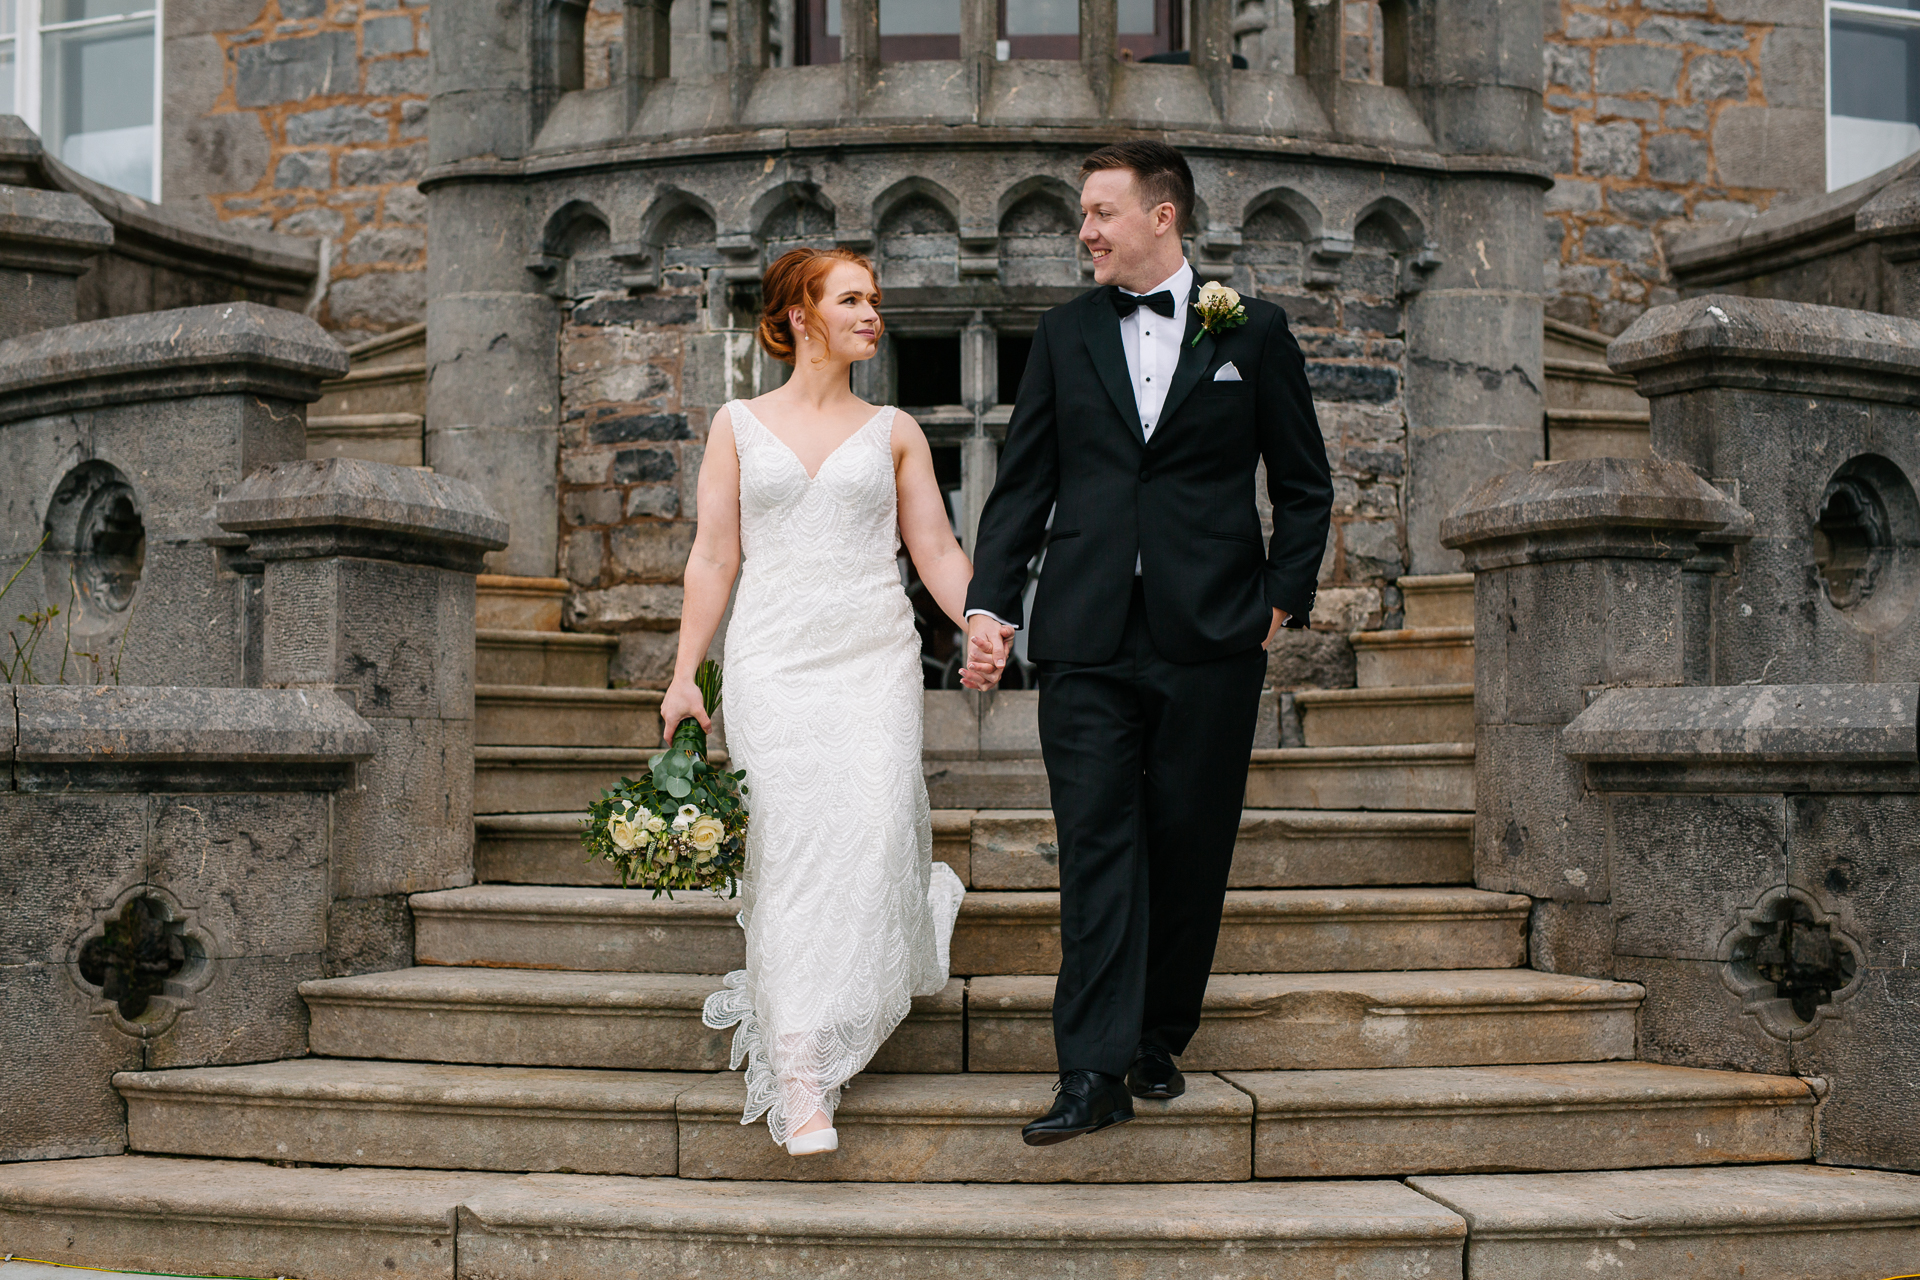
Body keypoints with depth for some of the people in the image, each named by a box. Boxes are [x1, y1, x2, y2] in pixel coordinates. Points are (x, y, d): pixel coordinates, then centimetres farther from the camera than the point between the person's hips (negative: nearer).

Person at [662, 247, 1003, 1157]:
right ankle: (801, 1079, -8)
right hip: (773, 662, -1)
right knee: (791, 850, -9)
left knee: (871, 836, -12)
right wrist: (684, 674, 0)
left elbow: (937, 551, 9)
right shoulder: (738, 426, 11)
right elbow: (713, 557, 8)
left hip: (874, 657, 1)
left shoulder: (894, 432, 13)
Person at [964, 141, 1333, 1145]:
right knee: (1096, 845, -5)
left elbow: (1305, 485, 11)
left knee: (1189, 848, 6)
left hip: (1210, 637, -1)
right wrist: (989, 601, 0)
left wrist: (1284, 597, 2)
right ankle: (1095, 1071, -6)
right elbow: (1023, 481, 9)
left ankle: (1161, 1037, 23)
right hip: (1087, 637, 1)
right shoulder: (1064, 334, 10)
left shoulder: (1253, 331, 6)